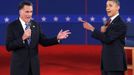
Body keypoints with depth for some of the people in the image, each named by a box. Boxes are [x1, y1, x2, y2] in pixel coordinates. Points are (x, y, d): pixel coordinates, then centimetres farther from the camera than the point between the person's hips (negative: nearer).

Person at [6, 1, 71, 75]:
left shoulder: (35, 25, 5)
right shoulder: (12, 26, -7)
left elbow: (44, 42, 7)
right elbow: (8, 47, -14)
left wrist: (57, 38, -8)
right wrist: (22, 38, -27)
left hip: (34, 64, 4)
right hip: (19, 65, -4)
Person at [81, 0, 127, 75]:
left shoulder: (120, 24, -14)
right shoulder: (109, 22, 14)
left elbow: (107, 39, -22)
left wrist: (92, 29, -20)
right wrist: (103, 32, -6)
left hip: (115, 62, -9)